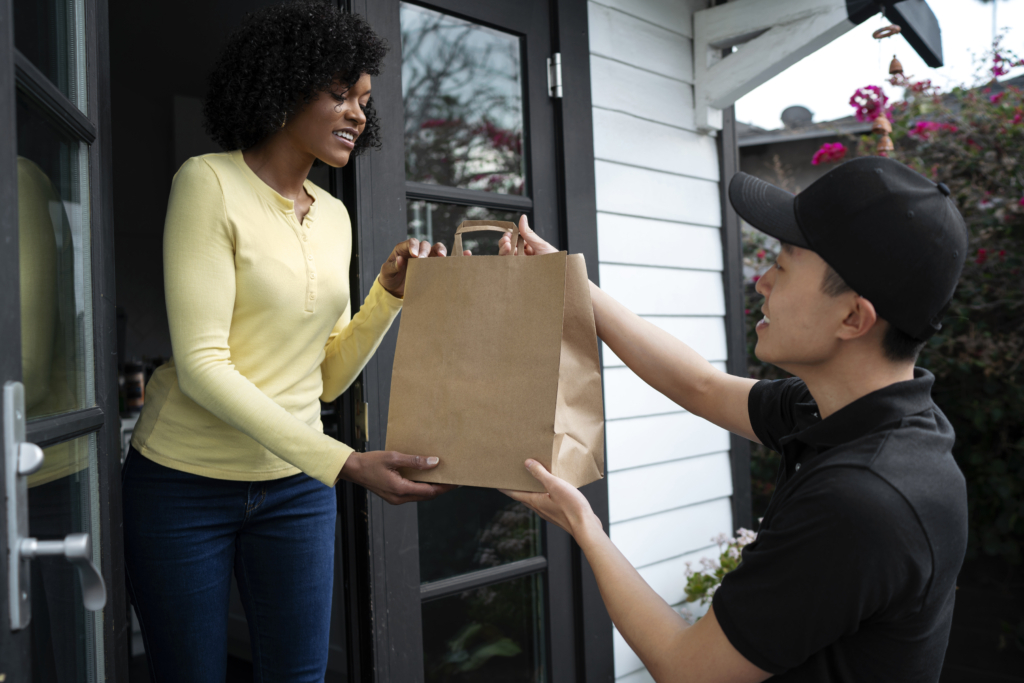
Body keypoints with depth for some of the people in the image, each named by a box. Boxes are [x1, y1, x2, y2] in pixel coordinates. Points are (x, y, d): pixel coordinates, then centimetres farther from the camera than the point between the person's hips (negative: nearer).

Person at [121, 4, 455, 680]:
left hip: (296, 486, 5)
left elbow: (329, 376, 8)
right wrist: (344, 463, -28)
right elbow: (201, 364, -21)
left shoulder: (334, 215, 7)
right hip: (185, 482, -5)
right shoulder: (209, 181, -11)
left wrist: (390, 292, -7)